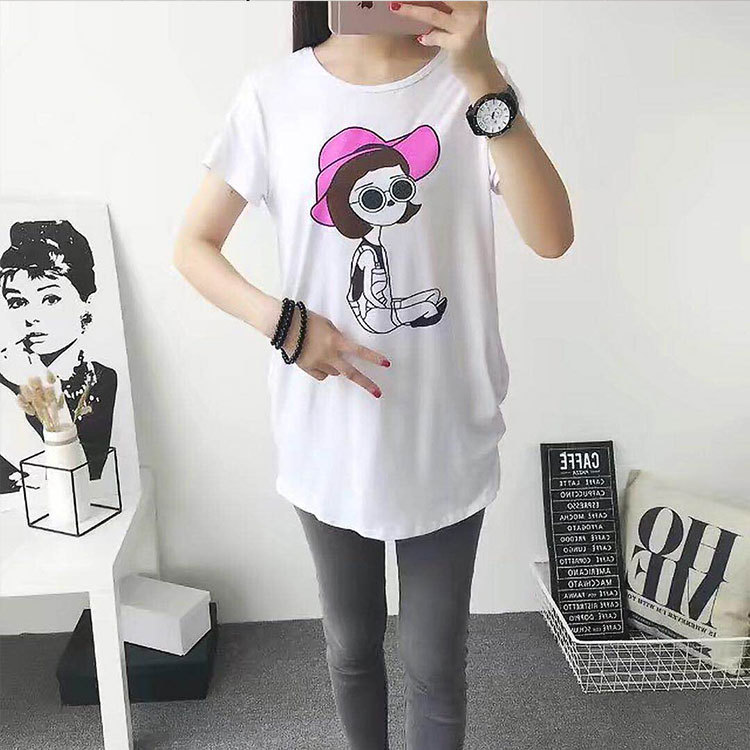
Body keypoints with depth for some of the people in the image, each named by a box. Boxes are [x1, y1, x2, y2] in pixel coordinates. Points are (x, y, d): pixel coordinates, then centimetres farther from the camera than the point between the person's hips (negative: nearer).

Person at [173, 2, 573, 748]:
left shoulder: (471, 83, -4)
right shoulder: (274, 93, -5)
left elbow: (552, 237, -18)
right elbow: (192, 246, 1)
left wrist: (482, 77, -28)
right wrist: (285, 323, -15)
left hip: (446, 437, 0)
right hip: (331, 434, 1)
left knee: (435, 662, 15)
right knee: (352, 645, 21)